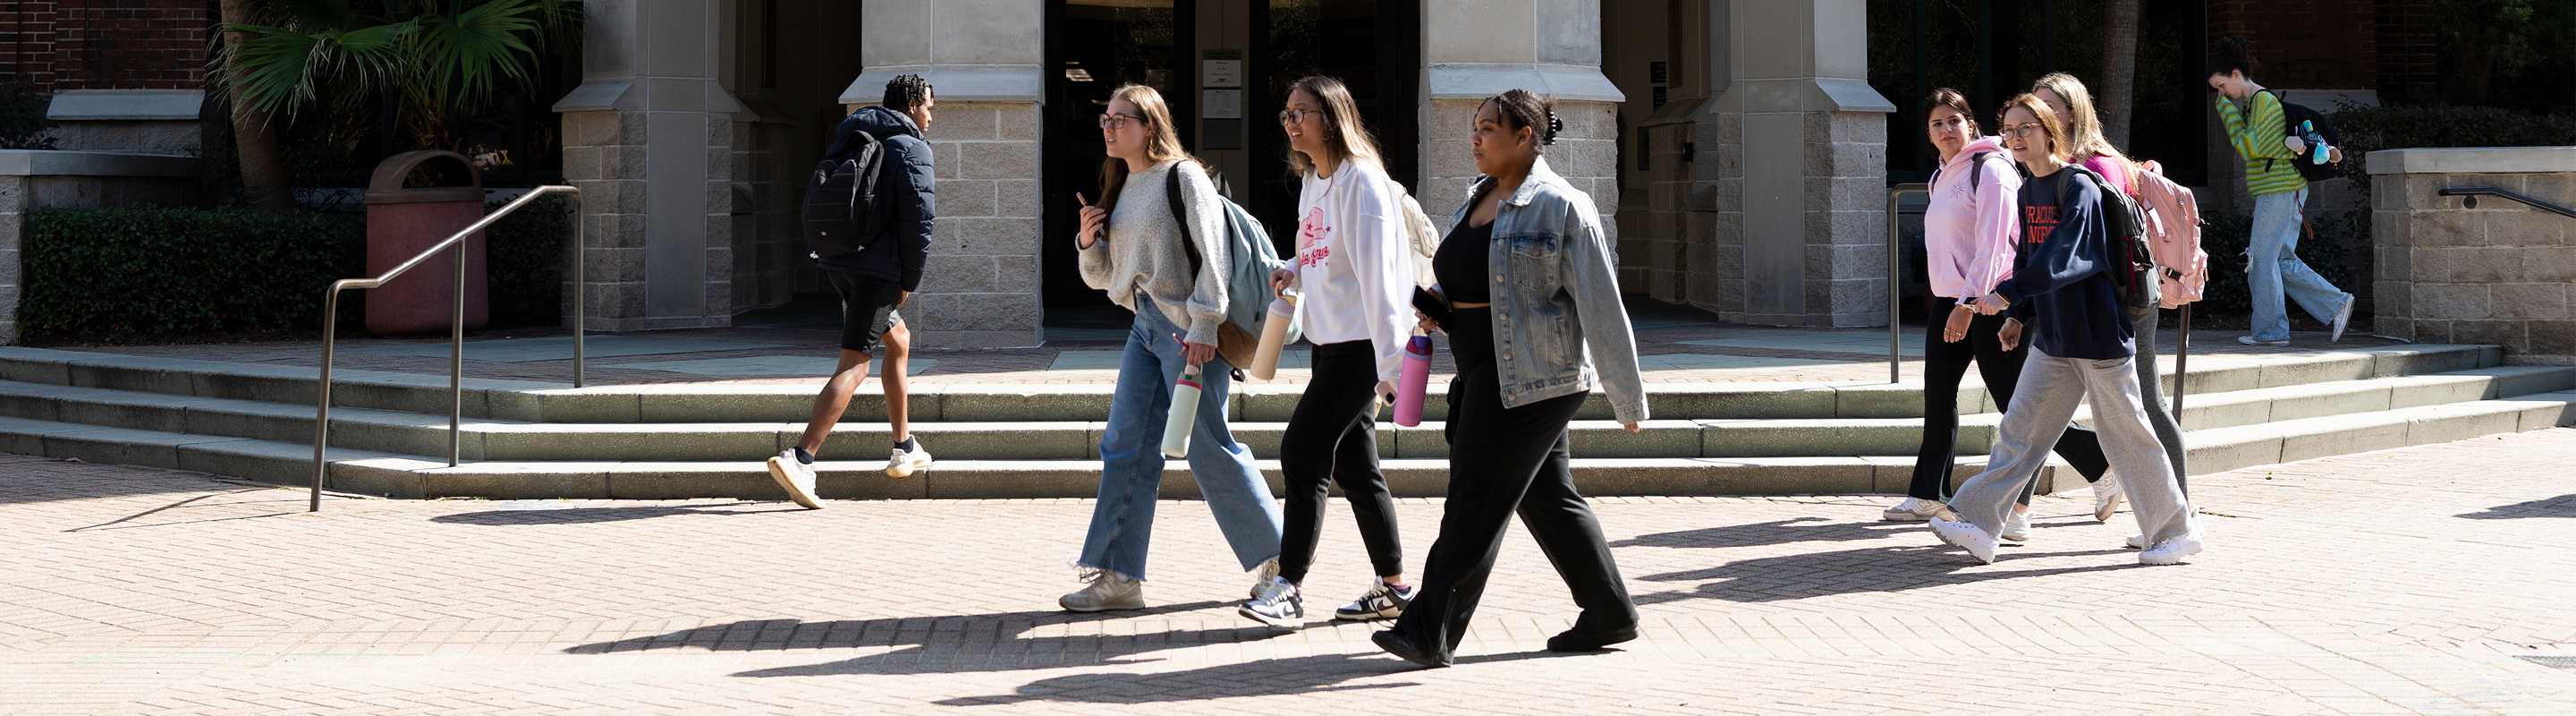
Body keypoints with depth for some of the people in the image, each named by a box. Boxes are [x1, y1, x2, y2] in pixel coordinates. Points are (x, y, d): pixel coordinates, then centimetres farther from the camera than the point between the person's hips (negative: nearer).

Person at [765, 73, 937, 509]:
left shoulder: (849, 142, 18)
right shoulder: (912, 149, -6)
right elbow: (918, 219, -13)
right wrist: (909, 281, -5)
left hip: (837, 261, 9)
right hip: (878, 267, -9)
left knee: (899, 340, 25)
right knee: (854, 366, -11)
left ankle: (905, 450, 31)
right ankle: (800, 459, -24)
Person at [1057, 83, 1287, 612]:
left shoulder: (1184, 177, -8)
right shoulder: (1120, 189, 16)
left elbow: (1211, 253, -15)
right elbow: (1102, 277, 20)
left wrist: (1204, 325, -20)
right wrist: (1089, 241, 0)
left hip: (1188, 330, -8)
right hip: (1145, 327, 8)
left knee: (1209, 447, -3)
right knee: (1125, 446, 2)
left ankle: (1278, 557, 12)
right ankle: (1119, 577, 4)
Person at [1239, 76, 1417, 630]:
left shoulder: (1361, 180, -14)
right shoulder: (1311, 183, 14)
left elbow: (1376, 272, -20)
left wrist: (1390, 360, -24)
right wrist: (1293, 272, 4)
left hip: (1362, 345, -9)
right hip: (1331, 341, 9)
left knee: (1302, 451, -12)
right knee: (1353, 465, 11)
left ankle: (1290, 589, -10)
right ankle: (1393, 587, 19)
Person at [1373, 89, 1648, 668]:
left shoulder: (1561, 208, -12)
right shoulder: (1477, 200, 13)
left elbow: (1601, 307, -12)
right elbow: (1465, 282, 25)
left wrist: (1627, 398, -12)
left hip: (1532, 377, -9)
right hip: (1485, 375, 9)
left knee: (1477, 498, -9)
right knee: (1548, 497, 13)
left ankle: (1430, 631, -7)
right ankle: (1610, 615, 23)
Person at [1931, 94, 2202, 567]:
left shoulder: (2078, 186, -15)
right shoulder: (2028, 191, 10)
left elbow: (2061, 253, -28)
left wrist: (2007, 294, -36)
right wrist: (2020, 316, 14)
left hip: (2100, 333, -7)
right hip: (2052, 338, 7)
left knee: (2126, 434, 1)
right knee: (2019, 431, 2)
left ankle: (2178, 531, 13)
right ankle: (1977, 524, 0)